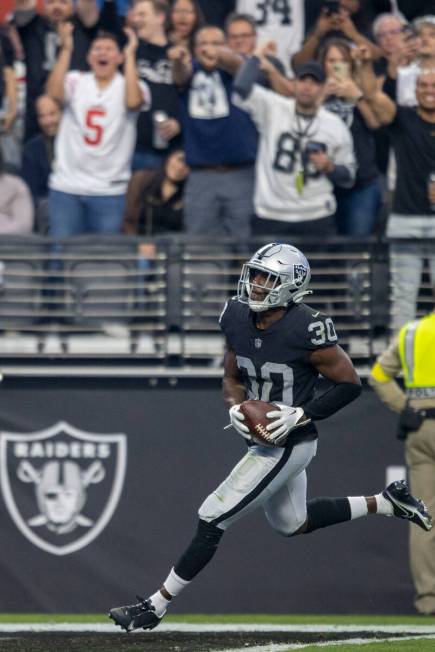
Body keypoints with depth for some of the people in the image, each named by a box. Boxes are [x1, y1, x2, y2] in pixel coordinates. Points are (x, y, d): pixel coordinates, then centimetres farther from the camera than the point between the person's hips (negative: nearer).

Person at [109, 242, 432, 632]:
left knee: (213, 520, -7)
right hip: (263, 439, 9)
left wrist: (301, 415, -22)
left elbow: (349, 384, -14)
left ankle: (156, 607, 3)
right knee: (292, 524, 27)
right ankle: (386, 503, 37)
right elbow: (232, 378, 11)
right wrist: (236, 407, -11)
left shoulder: (306, 330, -23)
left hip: (288, 445, -9)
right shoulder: (238, 319, -3)